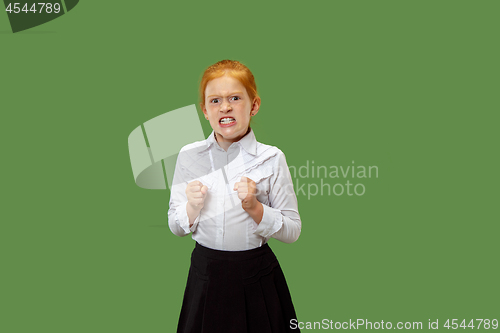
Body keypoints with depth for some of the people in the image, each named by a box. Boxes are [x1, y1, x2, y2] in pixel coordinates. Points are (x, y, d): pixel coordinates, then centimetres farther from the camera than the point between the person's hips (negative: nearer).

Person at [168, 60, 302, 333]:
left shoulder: (272, 159, -8)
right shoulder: (188, 157, -2)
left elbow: (293, 231, -6)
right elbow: (175, 226, 4)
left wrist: (255, 208, -20)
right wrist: (192, 207, -16)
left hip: (257, 277, -1)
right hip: (206, 274, 2)